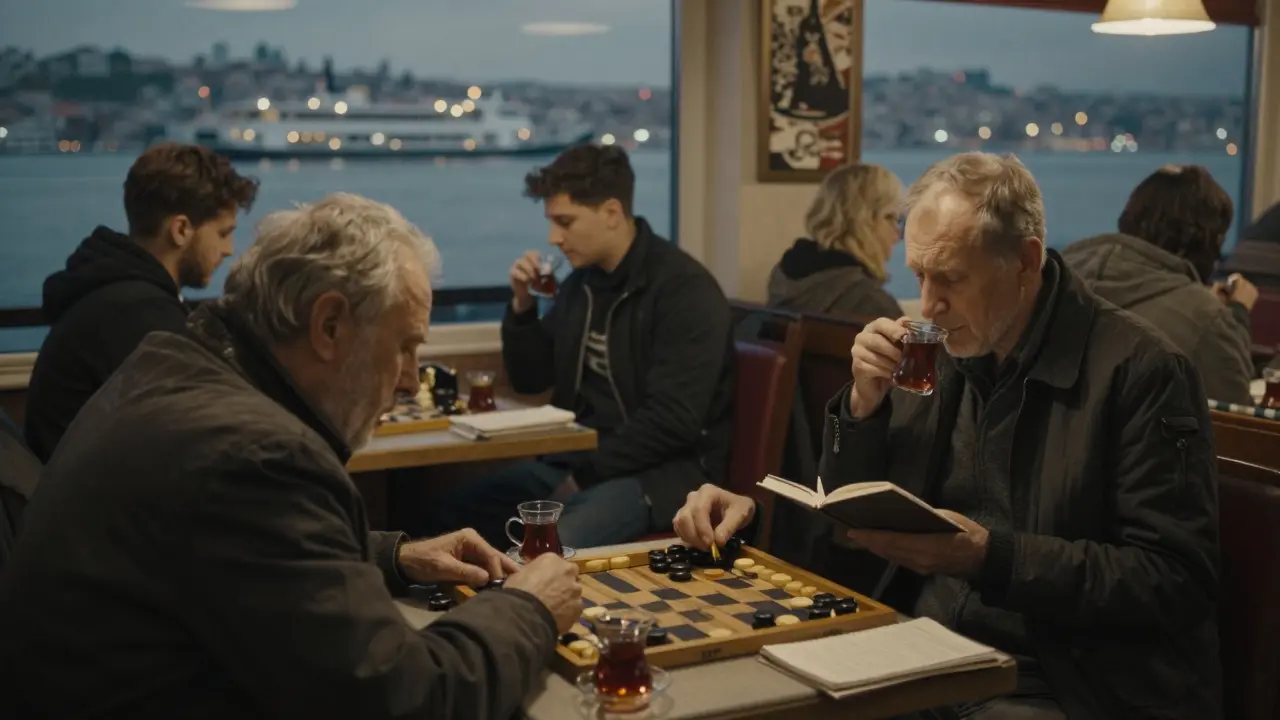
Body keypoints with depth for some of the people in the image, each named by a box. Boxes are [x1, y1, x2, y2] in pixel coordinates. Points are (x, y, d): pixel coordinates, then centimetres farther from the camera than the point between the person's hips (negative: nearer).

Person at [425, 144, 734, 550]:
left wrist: (586, 476, -16)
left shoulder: (685, 290, -15)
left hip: (661, 470, -7)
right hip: (575, 458, 7)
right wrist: (522, 305, 1)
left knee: (557, 545, -33)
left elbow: (672, 422, -20)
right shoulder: (582, 281, 10)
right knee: (450, 516, -8)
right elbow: (530, 381, 16)